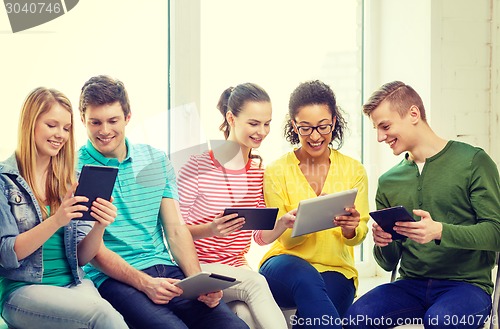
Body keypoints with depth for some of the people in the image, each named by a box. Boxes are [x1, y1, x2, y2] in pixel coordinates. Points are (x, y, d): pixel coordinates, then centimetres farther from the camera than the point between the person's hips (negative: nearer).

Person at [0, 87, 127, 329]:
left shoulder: (71, 182, 13)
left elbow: (81, 257, 10)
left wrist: (99, 227, -11)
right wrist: (56, 221, -22)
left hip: (74, 284, 5)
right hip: (23, 290, -5)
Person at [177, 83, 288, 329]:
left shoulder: (259, 170, 10)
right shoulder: (198, 166, -10)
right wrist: (209, 230, -27)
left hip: (237, 268, 4)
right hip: (196, 267, -4)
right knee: (255, 282, -32)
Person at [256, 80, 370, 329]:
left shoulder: (353, 170, 6)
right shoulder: (277, 172, 2)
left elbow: (358, 235, 2)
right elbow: (287, 239, -1)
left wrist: (349, 229, -22)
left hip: (337, 271, 1)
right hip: (286, 267, 0)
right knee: (307, 280, -36)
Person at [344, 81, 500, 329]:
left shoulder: (473, 162, -1)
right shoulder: (388, 181, 13)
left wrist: (439, 232, -24)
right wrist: (382, 244, -8)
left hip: (466, 283, -3)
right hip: (411, 285, 3)